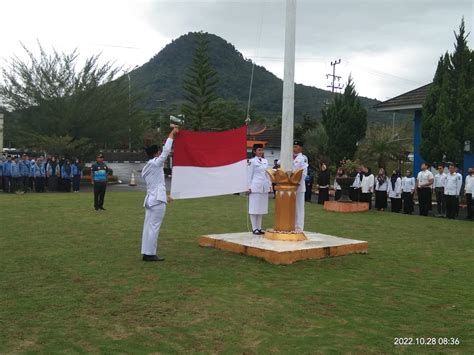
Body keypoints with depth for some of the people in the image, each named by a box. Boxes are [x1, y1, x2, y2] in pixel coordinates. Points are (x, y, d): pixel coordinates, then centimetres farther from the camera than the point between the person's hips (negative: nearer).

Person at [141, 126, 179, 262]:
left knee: (148, 227, 7)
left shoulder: (146, 168, 16)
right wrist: (172, 134, 1)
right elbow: (166, 150, -8)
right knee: (154, 227, -7)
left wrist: (164, 196, 28)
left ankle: (146, 253, 8)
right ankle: (150, 254, -5)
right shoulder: (155, 163, -9)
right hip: (157, 200, -9)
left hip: (150, 199, 9)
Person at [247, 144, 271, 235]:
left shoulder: (265, 161, 13)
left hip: (264, 187, 6)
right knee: (254, 208, -2)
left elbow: (267, 174, 17)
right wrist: (249, 187, -8)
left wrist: (270, 184, 10)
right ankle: (254, 228, 3)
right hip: (255, 187, -6)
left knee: (262, 208, 9)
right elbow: (250, 175, -5)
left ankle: (259, 228, 15)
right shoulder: (252, 161, -4)